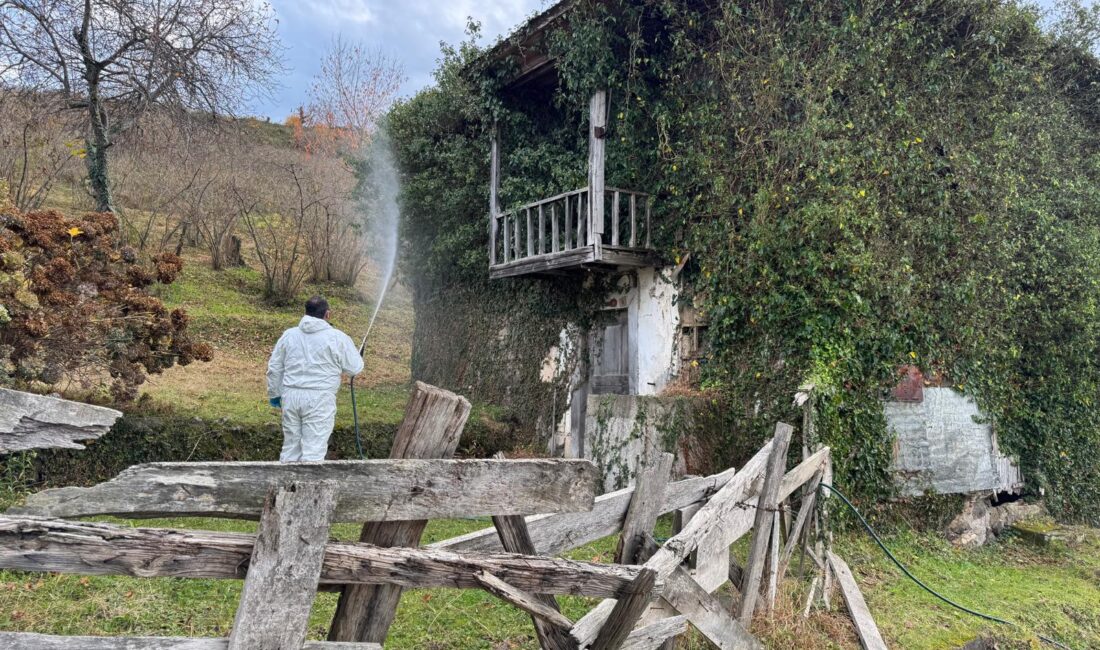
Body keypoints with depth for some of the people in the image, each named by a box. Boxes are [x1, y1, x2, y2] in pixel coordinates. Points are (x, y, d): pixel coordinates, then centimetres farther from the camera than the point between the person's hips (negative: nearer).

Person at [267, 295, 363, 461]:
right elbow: (355, 368, 2)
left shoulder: (288, 334, 8)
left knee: (291, 445, 16)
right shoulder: (337, 337, -5)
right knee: (313, 450, -2)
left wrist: (274, 394, 24)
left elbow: (274, 368, 13)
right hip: (319, 399, -5)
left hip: (291, 395, 5)